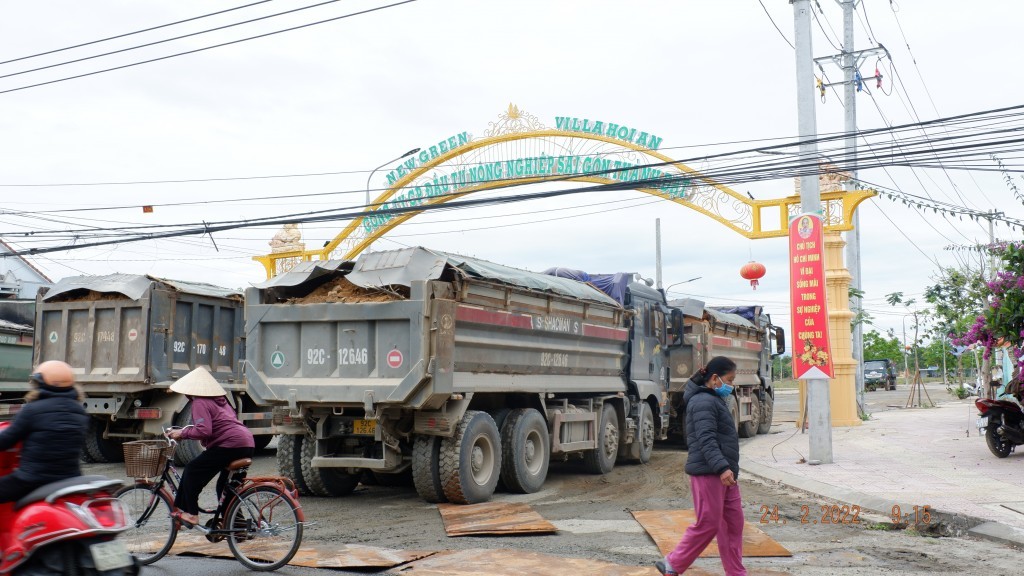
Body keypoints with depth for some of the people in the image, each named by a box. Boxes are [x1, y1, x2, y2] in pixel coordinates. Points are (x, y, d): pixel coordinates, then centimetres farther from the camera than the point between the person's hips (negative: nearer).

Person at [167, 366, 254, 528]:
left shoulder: (200, 402, -3)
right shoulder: (220, 400, 25)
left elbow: (204, 431, -15)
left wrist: (182, 433, -3)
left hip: (231, 444, -9)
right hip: (248, 444, 9)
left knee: (192, 471, 3)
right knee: (225, 484, 21)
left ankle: (190, 513, 4)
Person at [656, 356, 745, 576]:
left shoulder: (715, 400, 19)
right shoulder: (704, 402, -14)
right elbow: (706, 440, -23)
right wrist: (722, 467, -30)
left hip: (722, 473, 10)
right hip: (708, 473, -10)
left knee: (733, 521, 10)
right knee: (708, 524, -5)